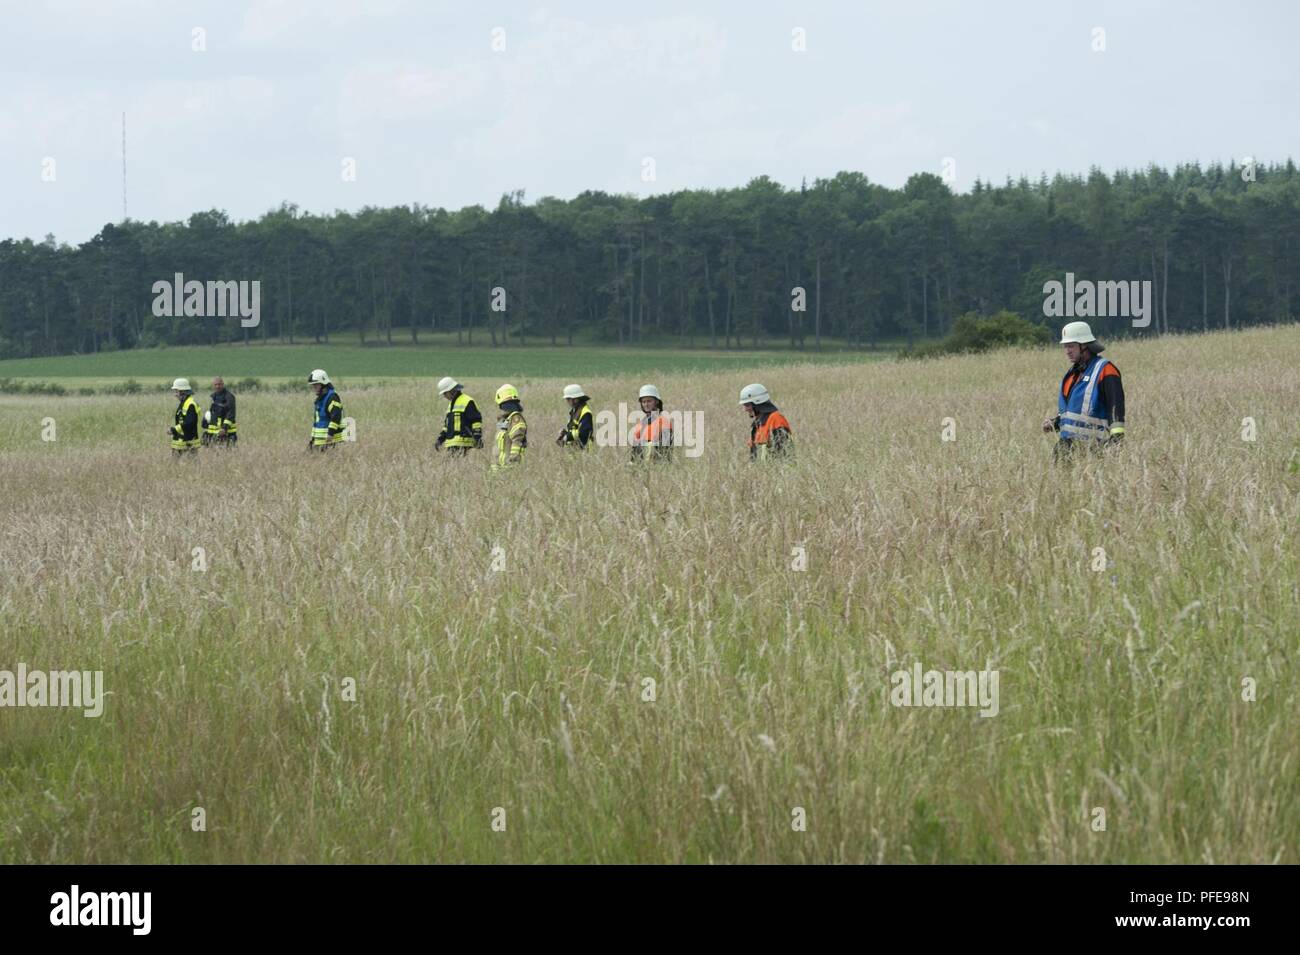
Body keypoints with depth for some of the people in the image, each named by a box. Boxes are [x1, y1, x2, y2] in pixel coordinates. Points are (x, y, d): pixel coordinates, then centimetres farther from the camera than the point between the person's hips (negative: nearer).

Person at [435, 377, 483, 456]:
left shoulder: (467, 402, -7)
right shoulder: (451, 404, 22)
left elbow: (476, 420, -11)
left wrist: (478, 438, -18)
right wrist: (440, 439, 22)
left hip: (462, 443, -9)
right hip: (452, 443, 9)